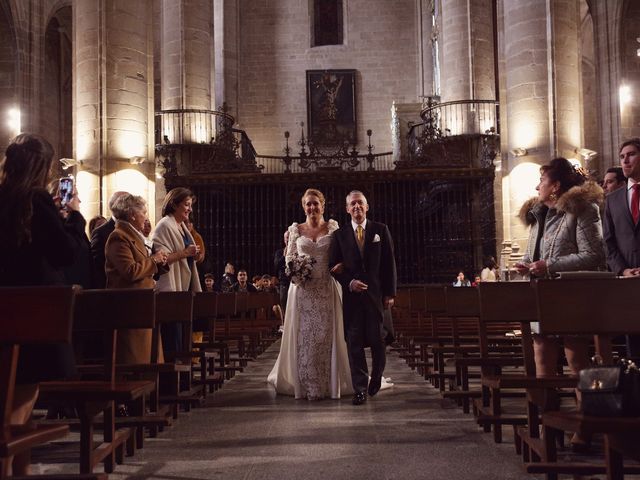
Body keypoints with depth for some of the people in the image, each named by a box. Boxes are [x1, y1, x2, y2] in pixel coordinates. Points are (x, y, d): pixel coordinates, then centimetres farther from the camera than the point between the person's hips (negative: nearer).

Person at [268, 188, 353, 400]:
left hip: (326, 289, -1)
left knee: (326, 334, 0)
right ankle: (306, 384, 9)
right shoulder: (296, 229, 7)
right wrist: (294, 269, -10)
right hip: (303, 289, 1)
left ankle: (328, 383, 9)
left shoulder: (333, 227, 5)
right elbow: (289, 257, 10)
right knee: (303, 335, 0)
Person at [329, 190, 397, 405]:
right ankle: (360, 388, 4)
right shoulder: (340, 234, 7)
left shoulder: (380, 230, 5)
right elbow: (334, 266, 6)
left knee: (377, 339, 4)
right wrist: (349, 283, -10)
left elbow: (389, 263, 4)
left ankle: (376, 376, 30)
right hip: (352, 294, 1)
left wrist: (390, 293, -1)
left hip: (377, 293, 0)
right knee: (354, 342, -1)